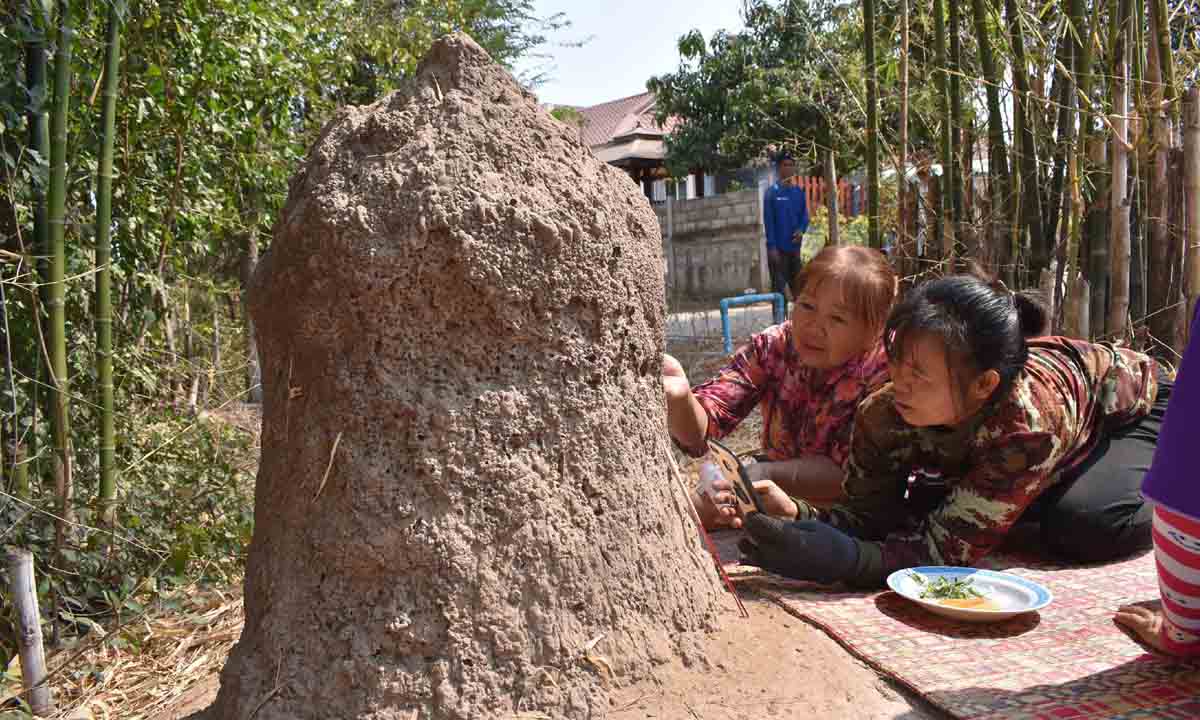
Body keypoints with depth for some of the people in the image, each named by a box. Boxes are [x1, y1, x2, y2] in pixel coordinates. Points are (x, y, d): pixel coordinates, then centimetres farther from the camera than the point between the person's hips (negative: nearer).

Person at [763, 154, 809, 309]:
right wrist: (772, 246, -14)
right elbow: (768, 221, -8)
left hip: (794, 246, 5)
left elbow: (805, 215, 12)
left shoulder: (799, 192, 9)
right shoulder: (771, 192, -4)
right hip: (778, 247, -5)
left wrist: (801, 230, -10)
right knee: (779, 287, -3)